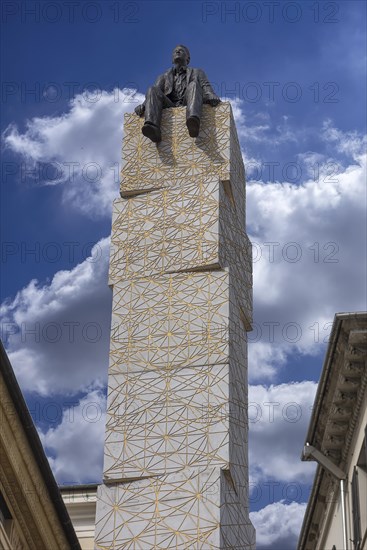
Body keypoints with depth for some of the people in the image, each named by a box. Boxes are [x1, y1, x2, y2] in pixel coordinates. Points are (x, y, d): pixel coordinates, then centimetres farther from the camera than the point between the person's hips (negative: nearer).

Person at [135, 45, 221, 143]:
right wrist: (143, 105, -8)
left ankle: (193, 122, -59)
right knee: (153, 90, -24)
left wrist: (212, 97, -16)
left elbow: (206, 87, 10)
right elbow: (154, 94, 15)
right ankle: (152, 128, -50)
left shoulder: (197, 73, 30)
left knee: (193, 85, -28)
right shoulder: (164, 77, 33)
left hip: (187, 108, -1)